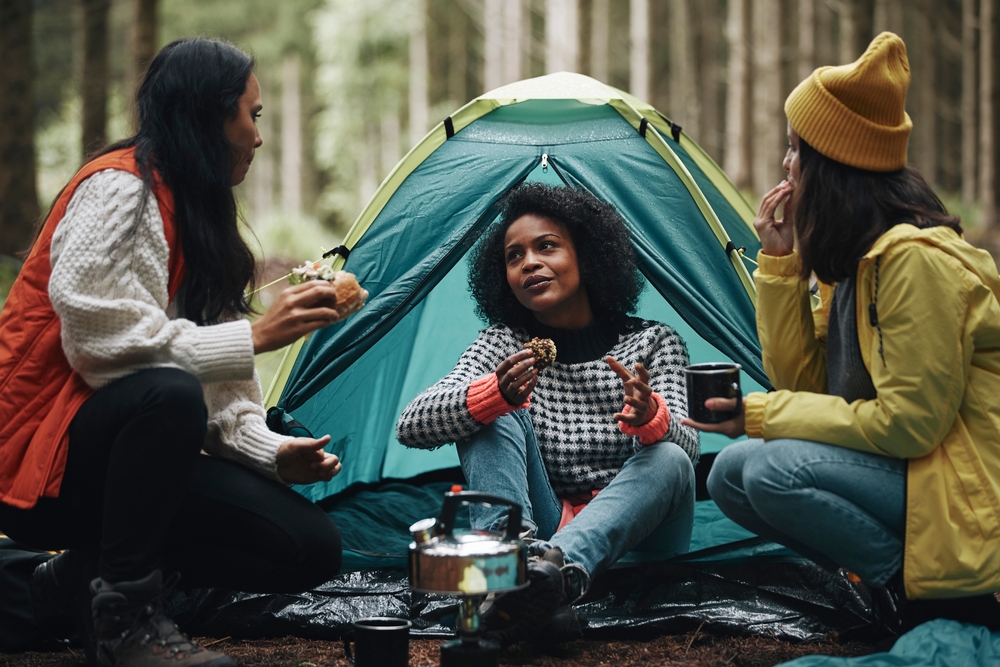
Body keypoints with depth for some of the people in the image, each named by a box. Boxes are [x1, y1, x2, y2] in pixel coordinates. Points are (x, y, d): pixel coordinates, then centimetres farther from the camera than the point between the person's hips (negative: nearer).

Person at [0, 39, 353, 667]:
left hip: (119, 449, 9)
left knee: (312, 548, -7)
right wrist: (253, 337, -21)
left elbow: (215, 383, 12)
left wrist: (270, 450, -5)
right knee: (169, 394, -40)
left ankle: (90, 572, 4)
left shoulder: (199, 214, 16)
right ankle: (125, 615, -23)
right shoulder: (119, 189, -13)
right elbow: (99, 342, -24)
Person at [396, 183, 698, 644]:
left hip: (633, 534, -1)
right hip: (542, 526, 1)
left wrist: (648, 415, -39)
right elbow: (412, 425, -10)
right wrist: (496, 393, -31)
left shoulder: (653, 344, 5)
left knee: (668, 460, -31)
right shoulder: (502, 347, 6)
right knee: (492, 418, -19)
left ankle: (557, 568, -57)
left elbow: (686, 445, -13)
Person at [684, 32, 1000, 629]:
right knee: (730, 474, 1)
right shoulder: (855, 258, 10)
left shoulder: (916, 259, -20)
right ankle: (900, 579, 3)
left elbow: (909, 422, -22)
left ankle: (941, 601, -12)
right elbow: (803, 379, 9)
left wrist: (764, 416, -16)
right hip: (898, 472, 10)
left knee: (774, 469, -27)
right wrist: (779, 261, 1)